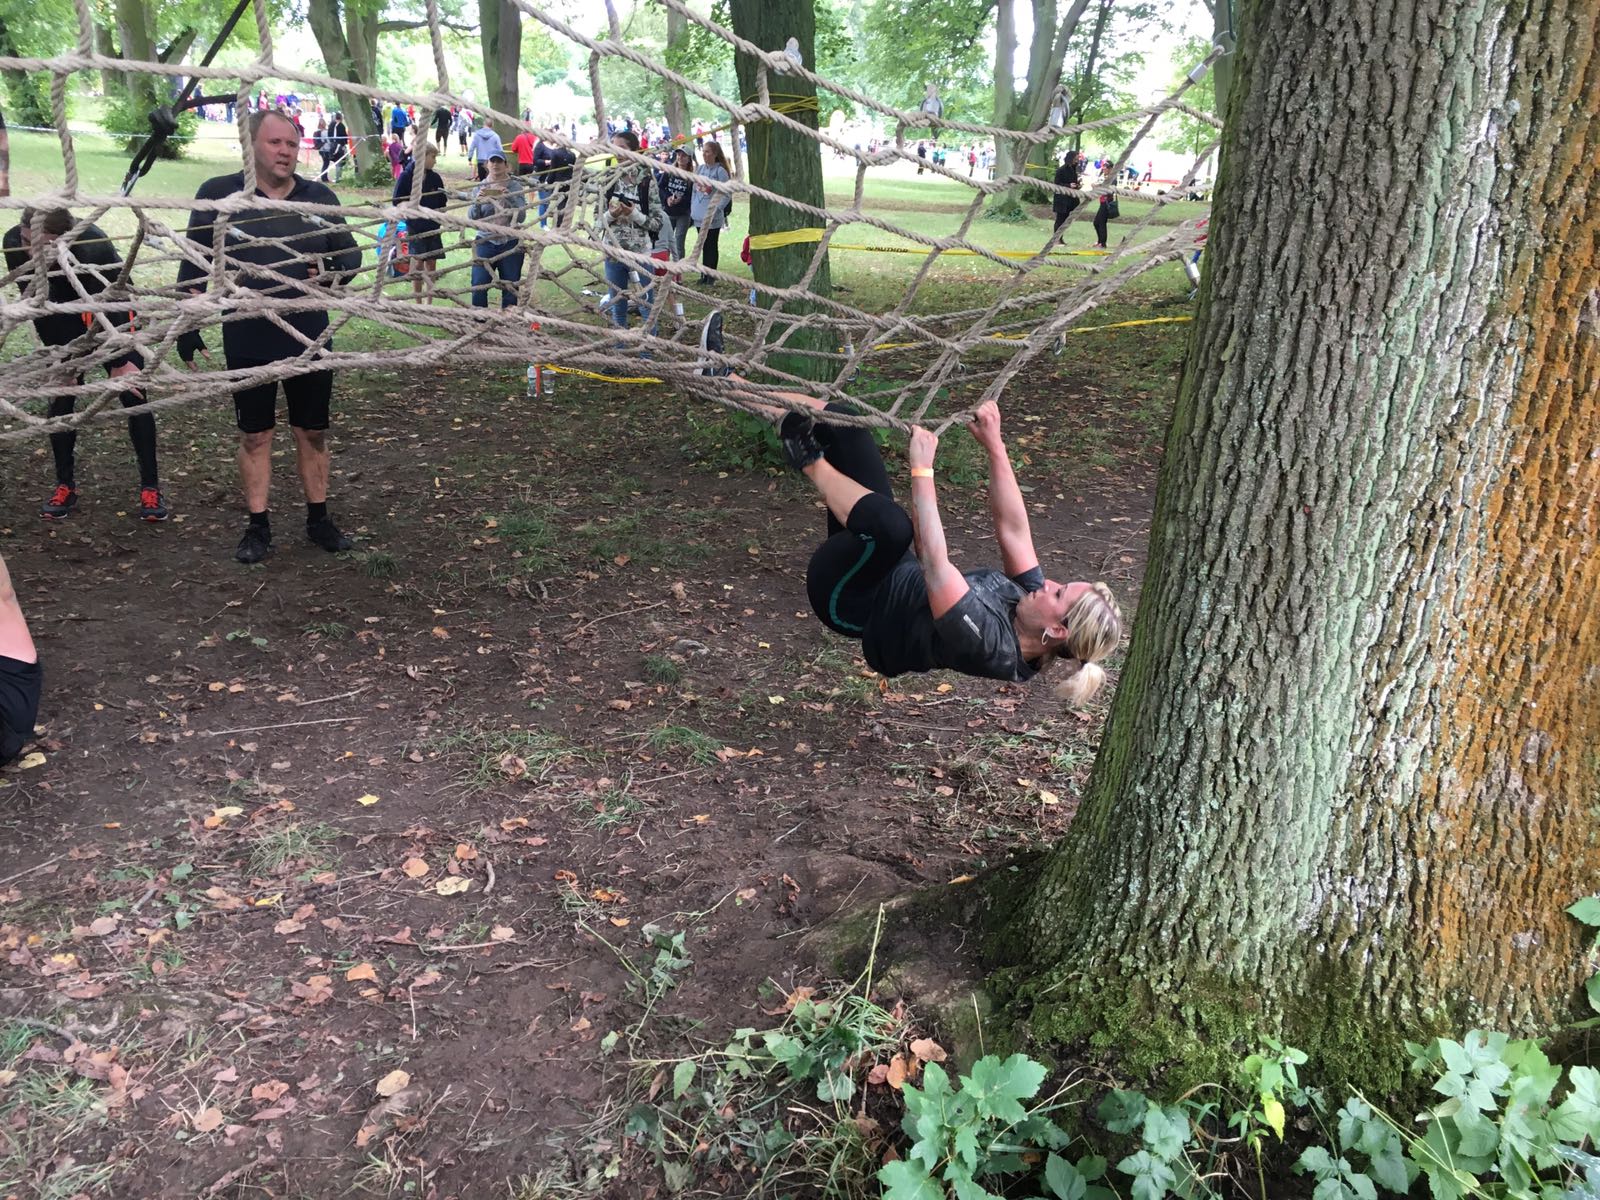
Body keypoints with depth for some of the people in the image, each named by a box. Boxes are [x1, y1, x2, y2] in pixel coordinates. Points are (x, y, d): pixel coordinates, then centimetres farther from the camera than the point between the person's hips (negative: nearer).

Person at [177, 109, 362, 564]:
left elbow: (351, 256, 10)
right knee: (254, 434, 8)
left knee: (313, 430, 10)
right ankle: (258, 527, 18)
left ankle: (318, 519, 24)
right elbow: (195, 262, 2)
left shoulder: (320, 196, 5)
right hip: (247, 339, -2)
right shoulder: (218, 194, -2)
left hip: (310, 335, 2)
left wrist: (330, 275, -9)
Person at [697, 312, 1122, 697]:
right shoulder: (1026, 596, -12)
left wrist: (922, 471, -39)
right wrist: (995, 447, -15)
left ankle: (811, 465, -15)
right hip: (893, 571, 8)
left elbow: (935, 564, -40)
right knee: (838, 418, 0)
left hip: (850, 600, -8)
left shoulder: (987, 645, -34)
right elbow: (1012, 528, -7)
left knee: (894, 524, -43)